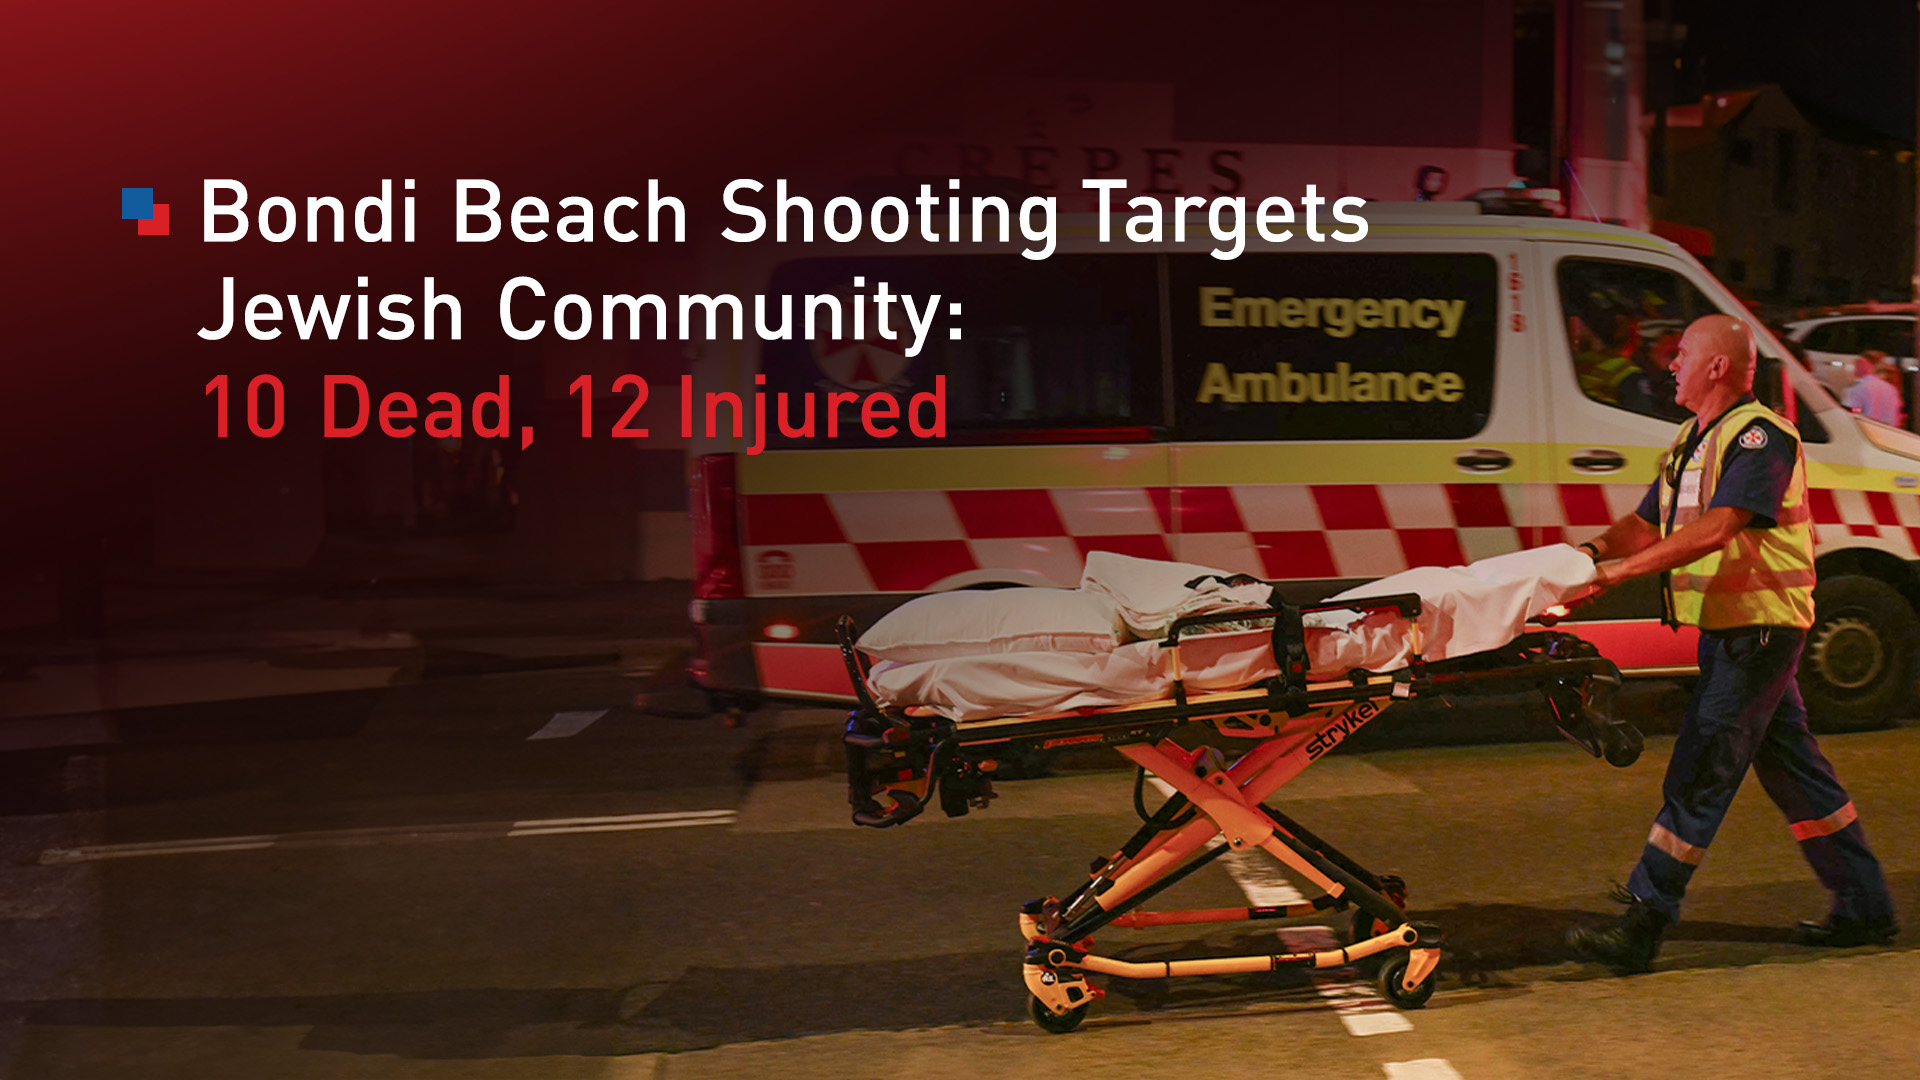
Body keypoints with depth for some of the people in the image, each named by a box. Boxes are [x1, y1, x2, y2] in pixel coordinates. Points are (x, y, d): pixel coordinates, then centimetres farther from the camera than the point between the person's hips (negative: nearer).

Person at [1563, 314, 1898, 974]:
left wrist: (1625, 569, -32)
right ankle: (1866, 909, 25)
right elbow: (1647, 523, 16)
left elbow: (1717, 529, -28)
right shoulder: (1694, 441, 15)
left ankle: (1643, 926, -8)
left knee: (1700, 774, -10)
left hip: (1758, 627, -10)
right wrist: (1592, 550, -2)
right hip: (1728, 625, 10)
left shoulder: (1759, 437, -16)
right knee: (1790, 764, 15)